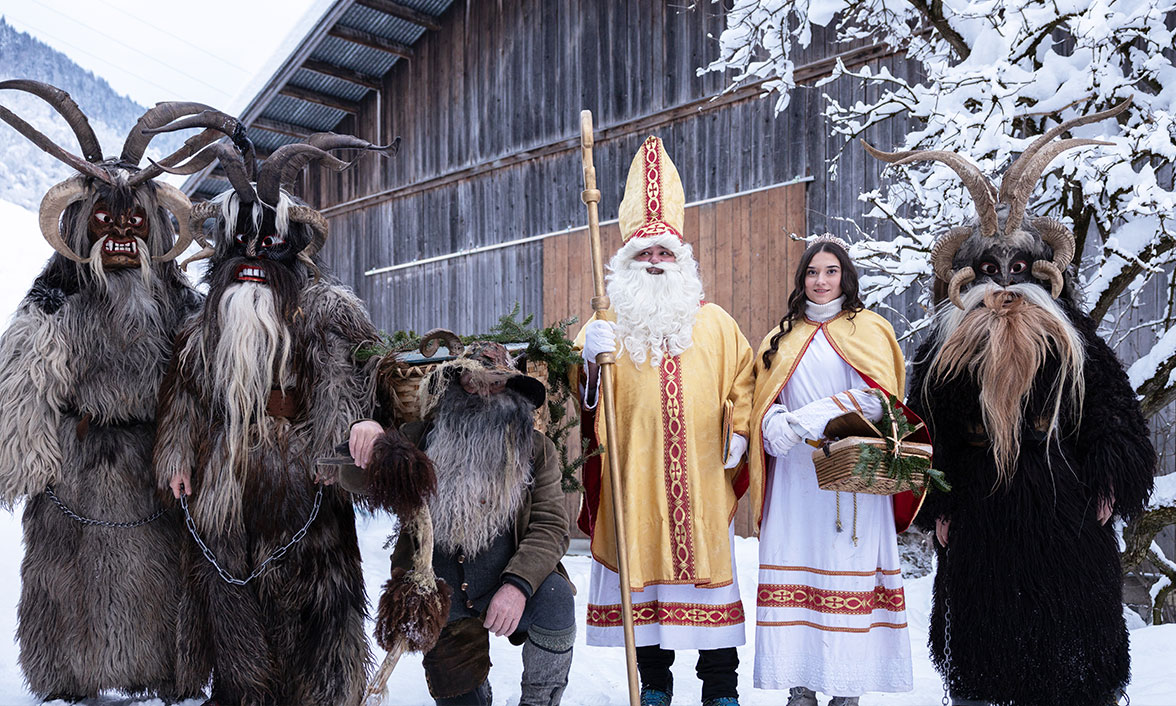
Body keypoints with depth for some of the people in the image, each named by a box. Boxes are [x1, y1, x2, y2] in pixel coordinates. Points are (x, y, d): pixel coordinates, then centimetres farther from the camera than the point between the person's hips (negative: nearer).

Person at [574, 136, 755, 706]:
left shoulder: (715, 324, 10)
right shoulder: (605, 325, 7)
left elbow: (742, 380, 15)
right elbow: (584, 404, 1)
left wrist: (738, 431, 3)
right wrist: (590, 362, -18)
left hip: (701, 477, 0)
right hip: (632, 477, 0)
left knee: (709, 569, 4)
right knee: (642, 575, 6)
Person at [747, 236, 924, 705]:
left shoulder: (868, 329, 6)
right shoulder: (783, 337, 18)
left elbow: (878, 398, -7)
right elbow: (765, 404, 12)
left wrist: (812, 419, -16)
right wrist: (777, 426, -10)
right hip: (794, 477, 3)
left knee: (847, 572, -4)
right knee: (794, 569, -1)